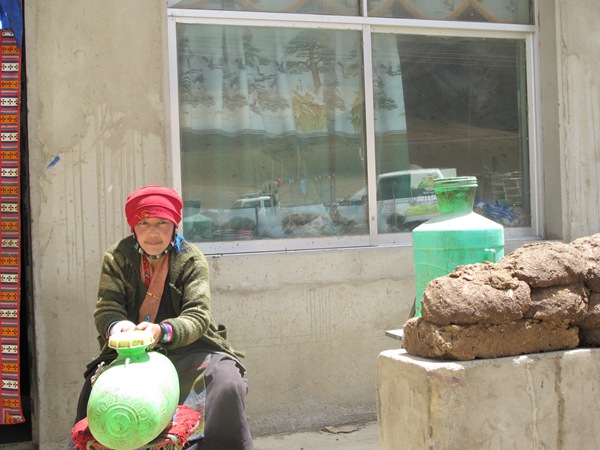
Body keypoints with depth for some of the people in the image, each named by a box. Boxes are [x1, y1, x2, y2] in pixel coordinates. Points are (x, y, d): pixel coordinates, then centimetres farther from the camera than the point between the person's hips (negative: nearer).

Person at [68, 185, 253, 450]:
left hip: (186, 347, -1)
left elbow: (198, 317, -16)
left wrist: (162, 331, -38)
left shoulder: (191, 260, -6)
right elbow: (106, 308, -8)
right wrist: (116, 326, -34)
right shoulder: (117, 258, 0)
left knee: (227, 385, -26)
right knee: (94, 387, -25)